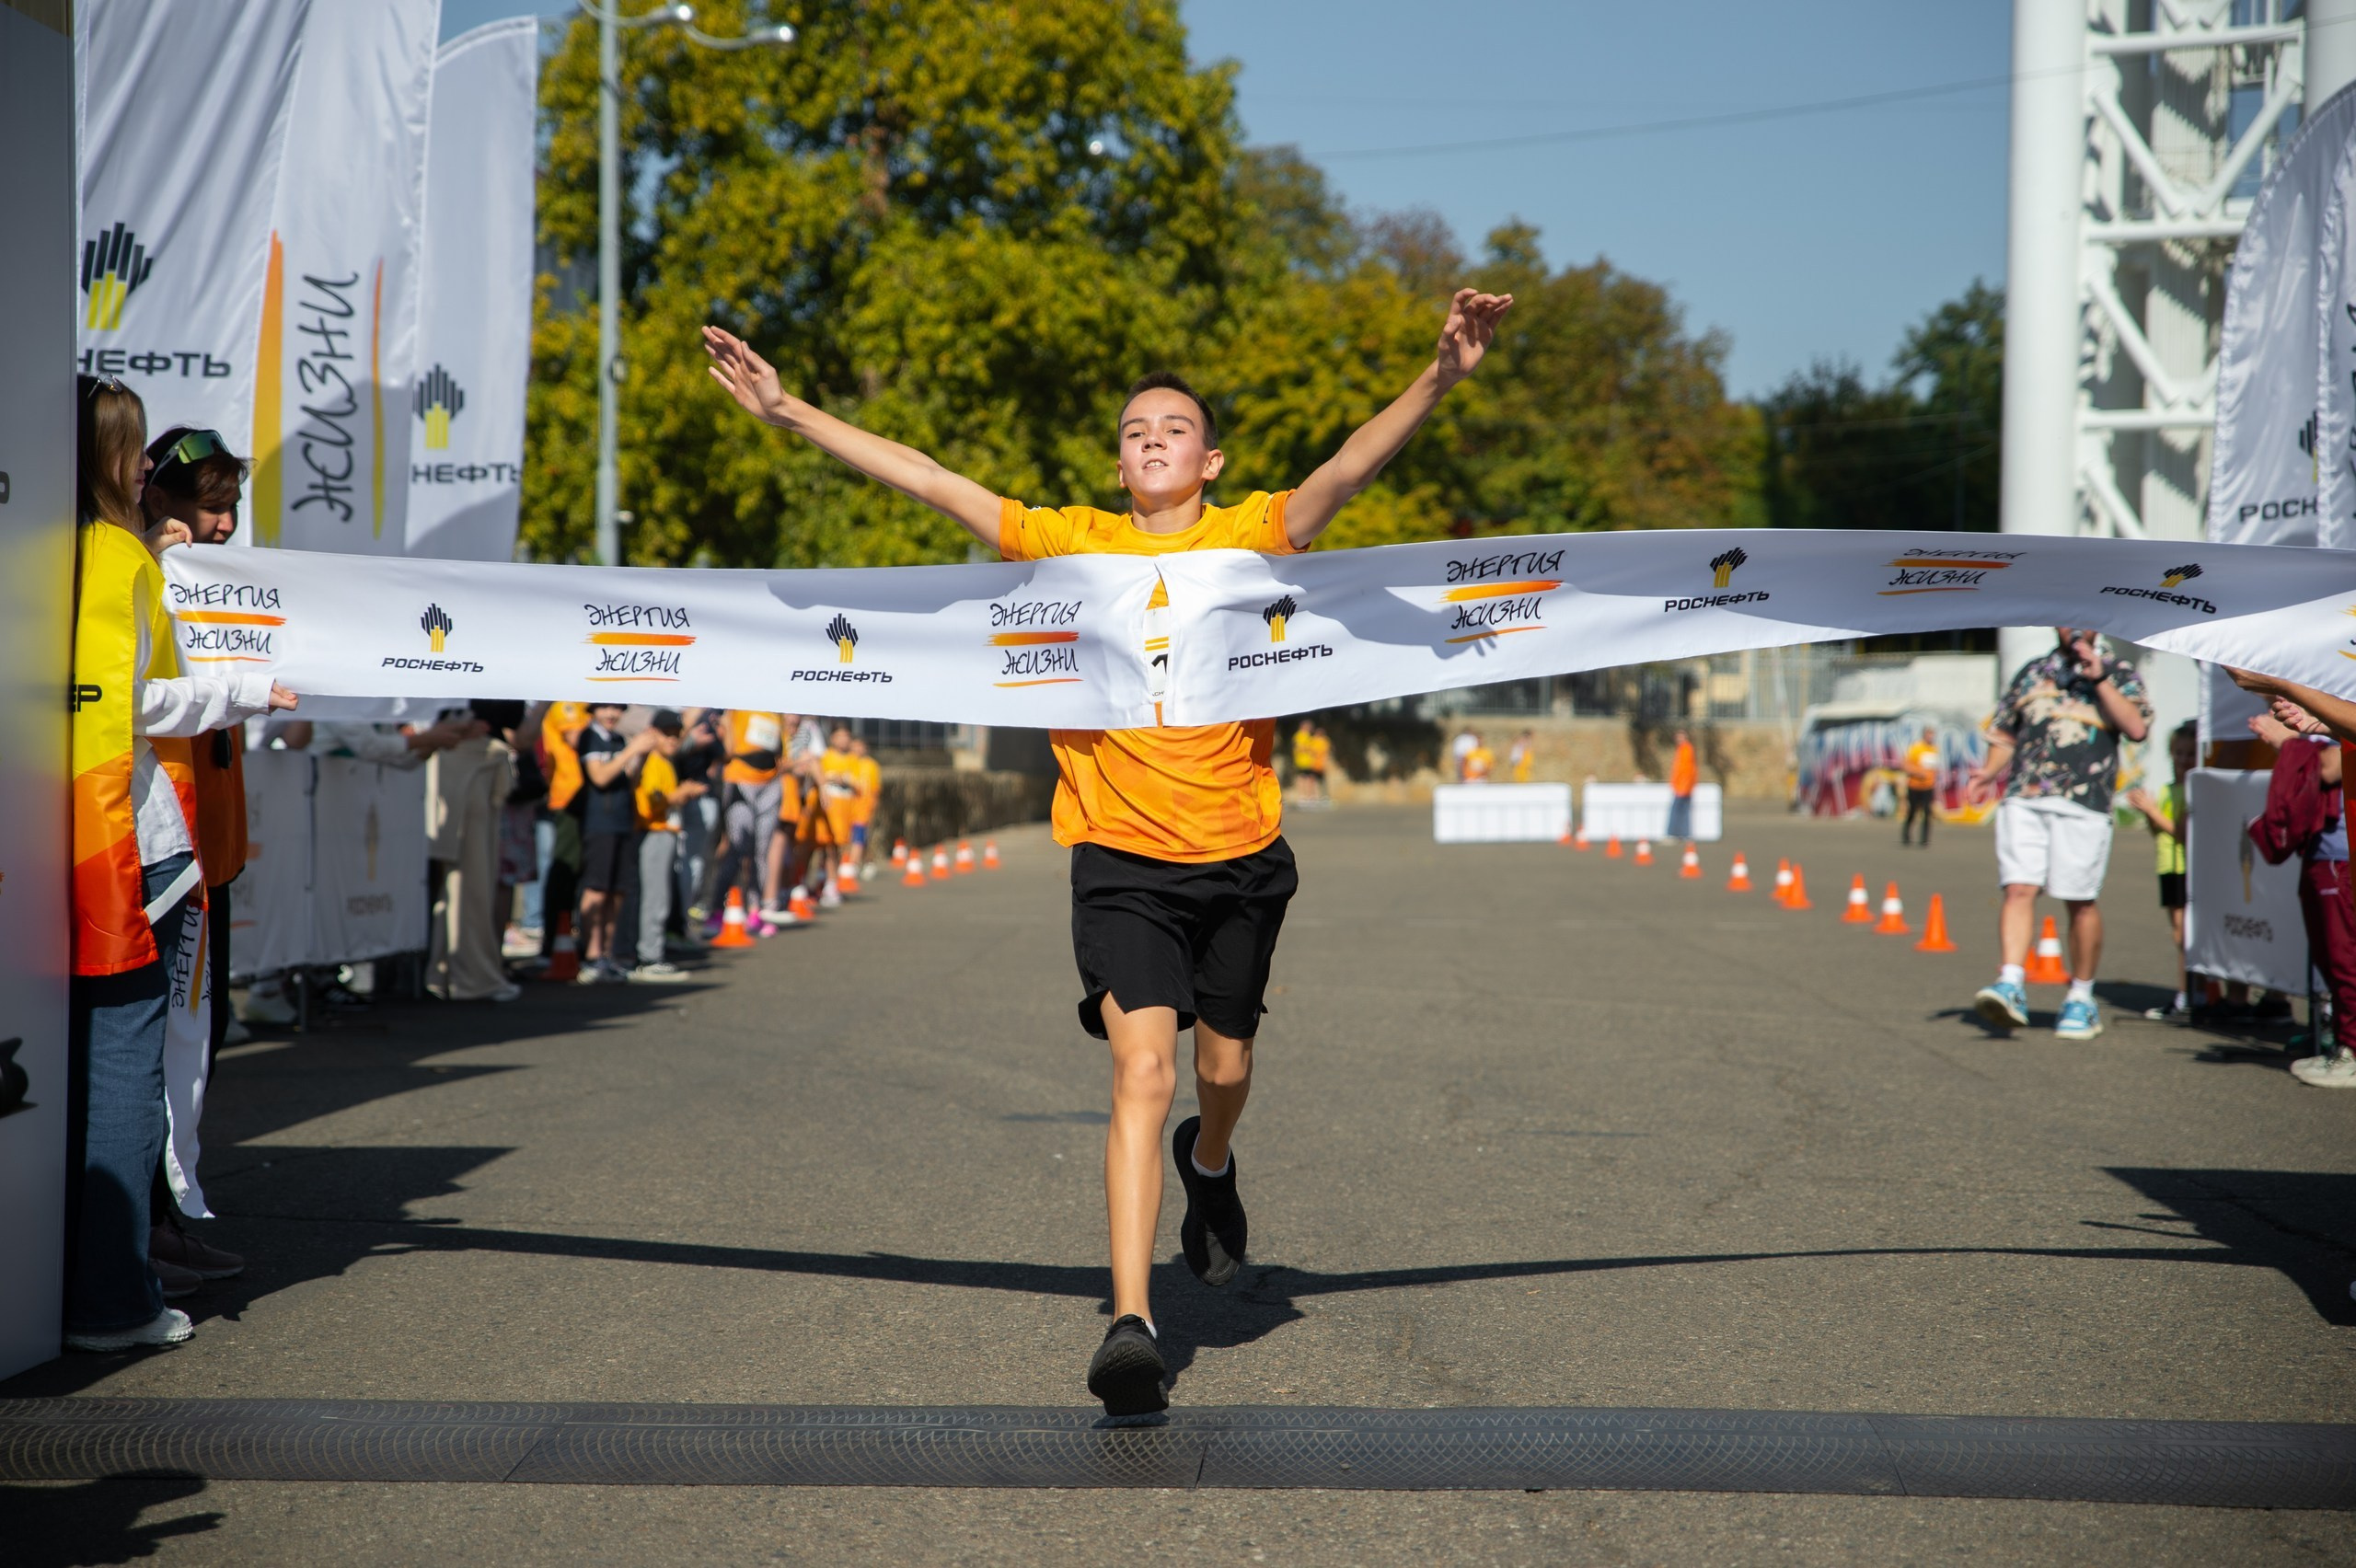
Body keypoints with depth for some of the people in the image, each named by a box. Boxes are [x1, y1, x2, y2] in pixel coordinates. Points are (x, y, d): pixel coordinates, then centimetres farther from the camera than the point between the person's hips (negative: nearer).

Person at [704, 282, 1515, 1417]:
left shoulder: (1254, 535, -1)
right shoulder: (1073, 544, 1)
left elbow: (1348, 469, -16)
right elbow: (925, 480, 1)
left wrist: (1442, 375, -32)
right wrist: (787, 413, 0)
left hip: (1239, 858, 2)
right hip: (1121, 861, -2)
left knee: (1223, 1068, 17)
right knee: (1143, 1073, -16)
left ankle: (1209, 1163, 54)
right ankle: (1131, 1326, -18)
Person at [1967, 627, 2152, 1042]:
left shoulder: (2119, 673, 10)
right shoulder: (2032, 673, 20)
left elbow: (2137, 727, -7)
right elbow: (2004, 732, 25)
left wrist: (2100, 679, -12)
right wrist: (1990, 771, 7)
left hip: (2083, 805, -2)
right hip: (2022, 800, 3)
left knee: (2081, 900, 1)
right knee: (2018, 890, -11)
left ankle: (2081, 999, 13)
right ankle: (2010, 986, -19)